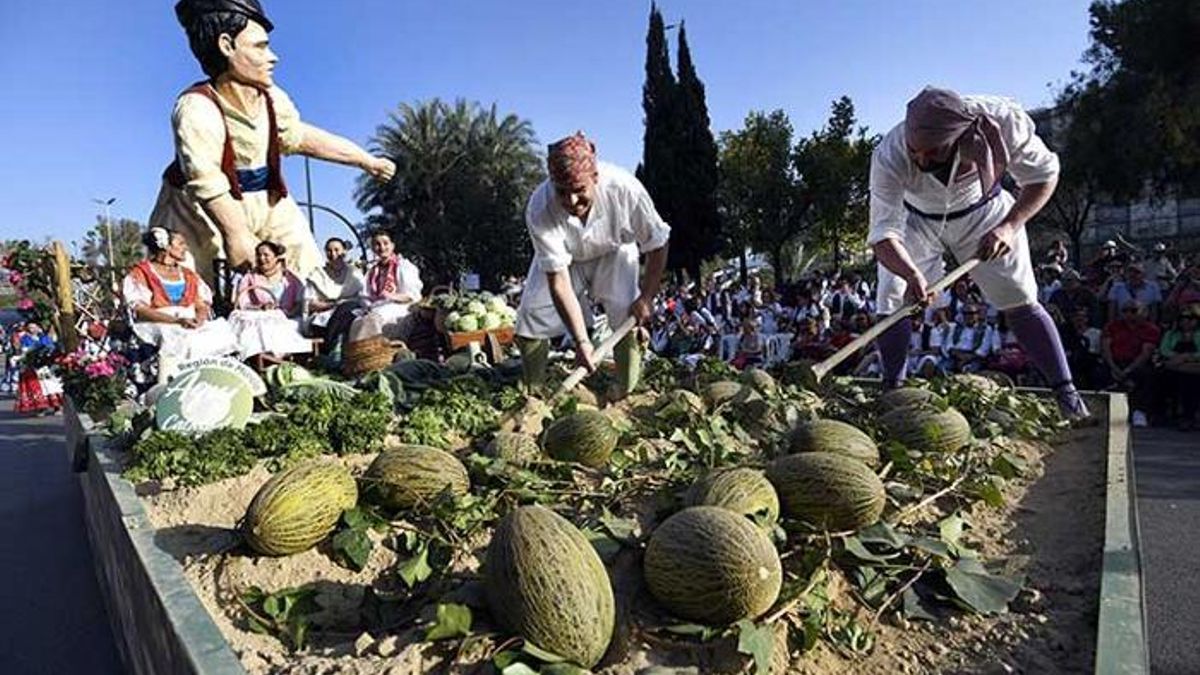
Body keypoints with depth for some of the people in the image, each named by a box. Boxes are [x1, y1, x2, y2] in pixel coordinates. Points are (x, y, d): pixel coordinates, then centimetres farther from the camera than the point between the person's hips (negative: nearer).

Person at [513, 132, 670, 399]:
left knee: (628, 316, -17)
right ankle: (533, 395, 7)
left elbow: (657, 244, -19)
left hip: (614, 252, 0)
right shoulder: (540, 210, -37)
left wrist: (646, 298, -19)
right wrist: (581, 341, -41)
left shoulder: (624, 188, -36)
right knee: (530, 313, -9)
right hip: (563, 259, 0)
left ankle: (626, 395, -4)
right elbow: (558, 280, -36)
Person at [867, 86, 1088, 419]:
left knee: (1021, 301, -5)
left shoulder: (1003, 121, -33)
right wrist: (911, 275, -58)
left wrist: (1009, 225, -32)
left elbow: (1043, 174, -16)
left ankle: (1066, 391, 5)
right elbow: (883, 231, -39)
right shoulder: (889, 156, -37)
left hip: (983, 211, 1)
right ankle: (892, 389, 6)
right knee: (892, 304, -11)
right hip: (915, 218, 0)